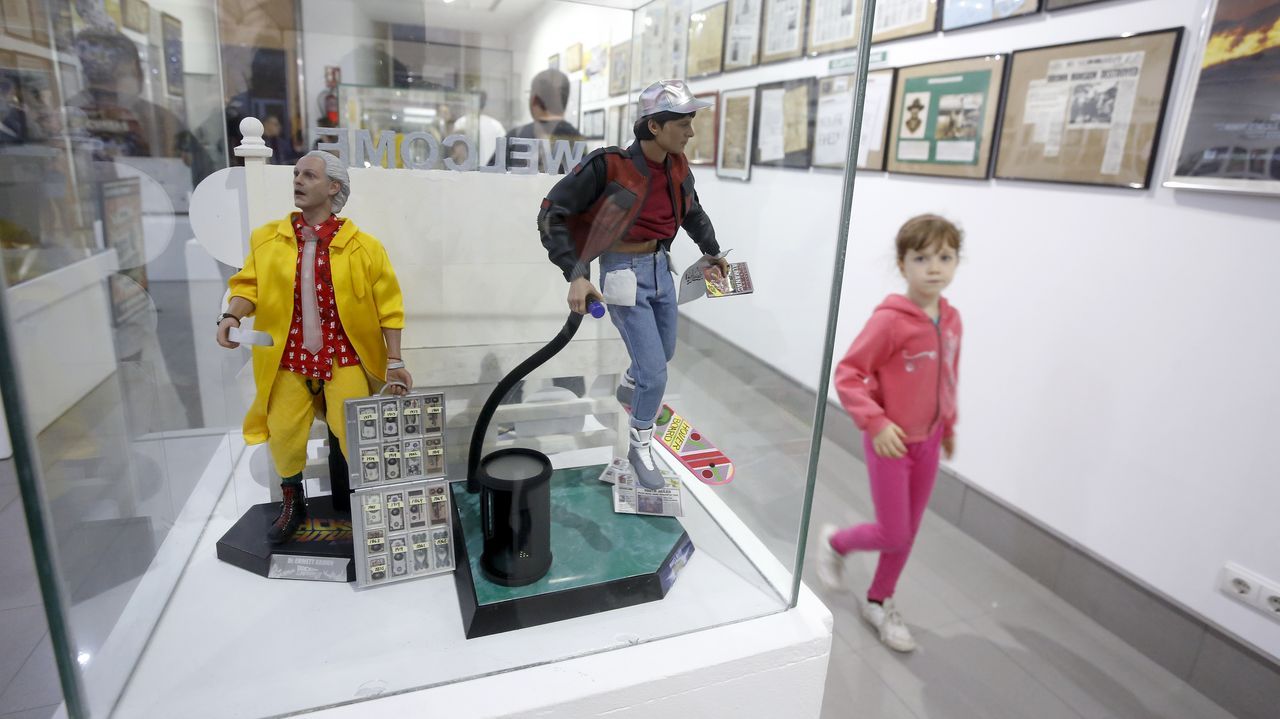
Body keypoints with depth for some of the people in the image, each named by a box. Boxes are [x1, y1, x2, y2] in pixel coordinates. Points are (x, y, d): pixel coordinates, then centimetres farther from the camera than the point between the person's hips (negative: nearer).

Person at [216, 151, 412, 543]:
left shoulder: (362, 246, -5)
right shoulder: (267, 238, 3)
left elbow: (388, 305, -4)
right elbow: (250, 285, 5)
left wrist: (394, 361, -5)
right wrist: (232, 315, -18)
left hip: (344, 357, -2)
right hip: (287, 358, 3)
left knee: (354, 434, -2)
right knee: (283, 434, 5)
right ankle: (292, 503, 32)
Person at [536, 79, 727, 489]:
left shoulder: (676, 165, -2)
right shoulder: (609, 165, -22)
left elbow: (692, 211, 20)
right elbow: (552, 215, -18)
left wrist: (711, 252, 24)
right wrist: (575, 275, -25)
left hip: (660, 268, 7)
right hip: (625, 274, -7)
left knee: (664, 351, 24)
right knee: (654, 370, -6)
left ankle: (629, 389, 58)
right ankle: (640, 449, 18)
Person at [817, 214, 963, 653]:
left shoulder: (951, 320, 0)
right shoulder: (890, 320, -22)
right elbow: (847, 374, -20)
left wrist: (949, 424, 18)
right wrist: (875, 423, -26)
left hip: (928, 442, 6)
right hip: (890, 442, -6)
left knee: (908, 534, 16)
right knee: (894, 535, 2)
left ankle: (879, 603, 36)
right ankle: (834, 542, 32)